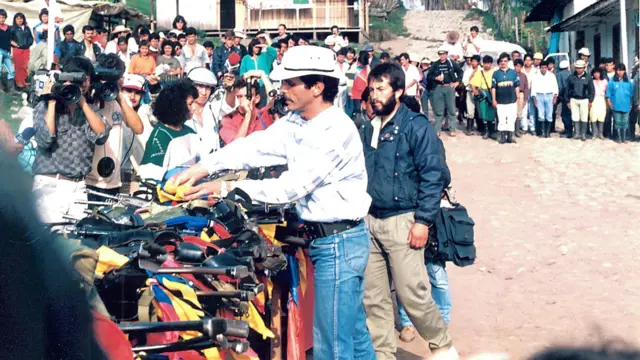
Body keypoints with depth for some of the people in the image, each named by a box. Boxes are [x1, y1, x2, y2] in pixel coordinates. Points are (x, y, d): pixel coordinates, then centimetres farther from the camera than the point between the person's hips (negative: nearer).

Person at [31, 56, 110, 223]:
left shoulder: (90, 109, 14)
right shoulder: (45, 107, 2)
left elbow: (101, 136, -4)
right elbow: (45, 140, -14)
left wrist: (83, 103, -7)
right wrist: (52, 102, -9)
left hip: (79, 187, 4)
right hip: (50, 184, -4)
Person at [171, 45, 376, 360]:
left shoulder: (336, 131, -21)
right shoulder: (294, 122, 7)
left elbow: (292, 186, -23)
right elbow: (254, 146, -1)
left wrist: (227, 188, -20)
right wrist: (202, 168, -12)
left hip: (339, 241, -9)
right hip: (323, 237, 9)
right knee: (354, 332, 18)